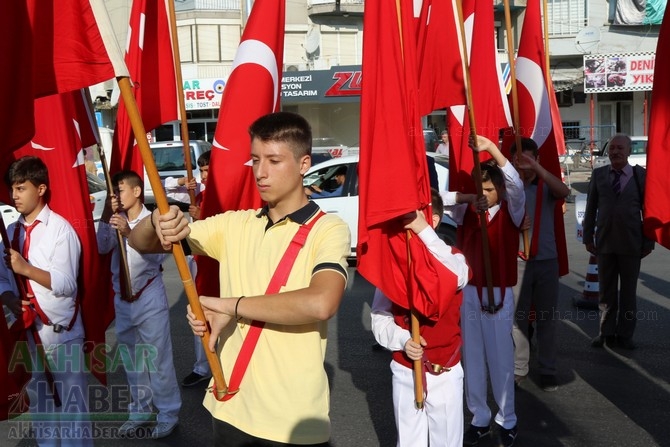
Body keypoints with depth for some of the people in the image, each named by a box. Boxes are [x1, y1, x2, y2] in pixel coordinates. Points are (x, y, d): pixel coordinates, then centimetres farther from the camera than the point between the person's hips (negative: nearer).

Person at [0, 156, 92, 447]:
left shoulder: (60, 228, -10)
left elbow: (66, 285, -15)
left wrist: (26, 268, -22)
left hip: (61, 331, -6)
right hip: (27, 331, 6)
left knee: (71, 403, 2)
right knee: (38, 401, 19)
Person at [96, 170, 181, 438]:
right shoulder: (116, 221, 6)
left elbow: (158, 254, -22)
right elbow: (102, 248, -6)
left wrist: (130, 233, -32)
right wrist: (105, 218, -15)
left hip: (149, 297, -6)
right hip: (122, 299, 6)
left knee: (157, 357, -1)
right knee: (131, 359, 17)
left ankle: (168, 415, 13)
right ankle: (139, 412, 32)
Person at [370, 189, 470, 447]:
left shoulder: (452, 257, -7)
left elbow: (457, 277, -34)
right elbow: (379, 316, -1)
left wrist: (424, 231, -40)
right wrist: (402, 340, -20)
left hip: (445, 372, -2)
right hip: (404, 371, 2)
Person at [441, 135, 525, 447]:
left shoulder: (510, 211, -4)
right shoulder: (467, 210, 3)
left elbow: (517, 184, -23)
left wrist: (491, 147, -32)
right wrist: (467, 197, -16)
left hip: (499, 294, -3)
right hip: (468, 292, 3)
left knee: (501, 359, 6)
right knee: (472, 359, 11)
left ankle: (507, 420, 23)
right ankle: (479, 419, 25)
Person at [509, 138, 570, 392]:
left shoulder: (546, 186, 2)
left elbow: (564, 192, -21)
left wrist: (537, 168, -32)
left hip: (547, 260, 1)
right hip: (516, 261, -1)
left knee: (546, 318, 8)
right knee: (517, 317, 3)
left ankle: (547, 370, 17)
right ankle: (518, 369, 12)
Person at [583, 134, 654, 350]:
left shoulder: (641, 175, -2)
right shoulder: (598, 174, 3)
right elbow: (591, 208, 6)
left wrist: (648, 241, -2)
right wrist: (588, 237, 3)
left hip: (631, 244, -1)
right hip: (604, 243, 1)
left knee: (628, 291, 9)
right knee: (606, 291, 10)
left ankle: (625, 335, 21)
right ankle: (606, 333, 21)